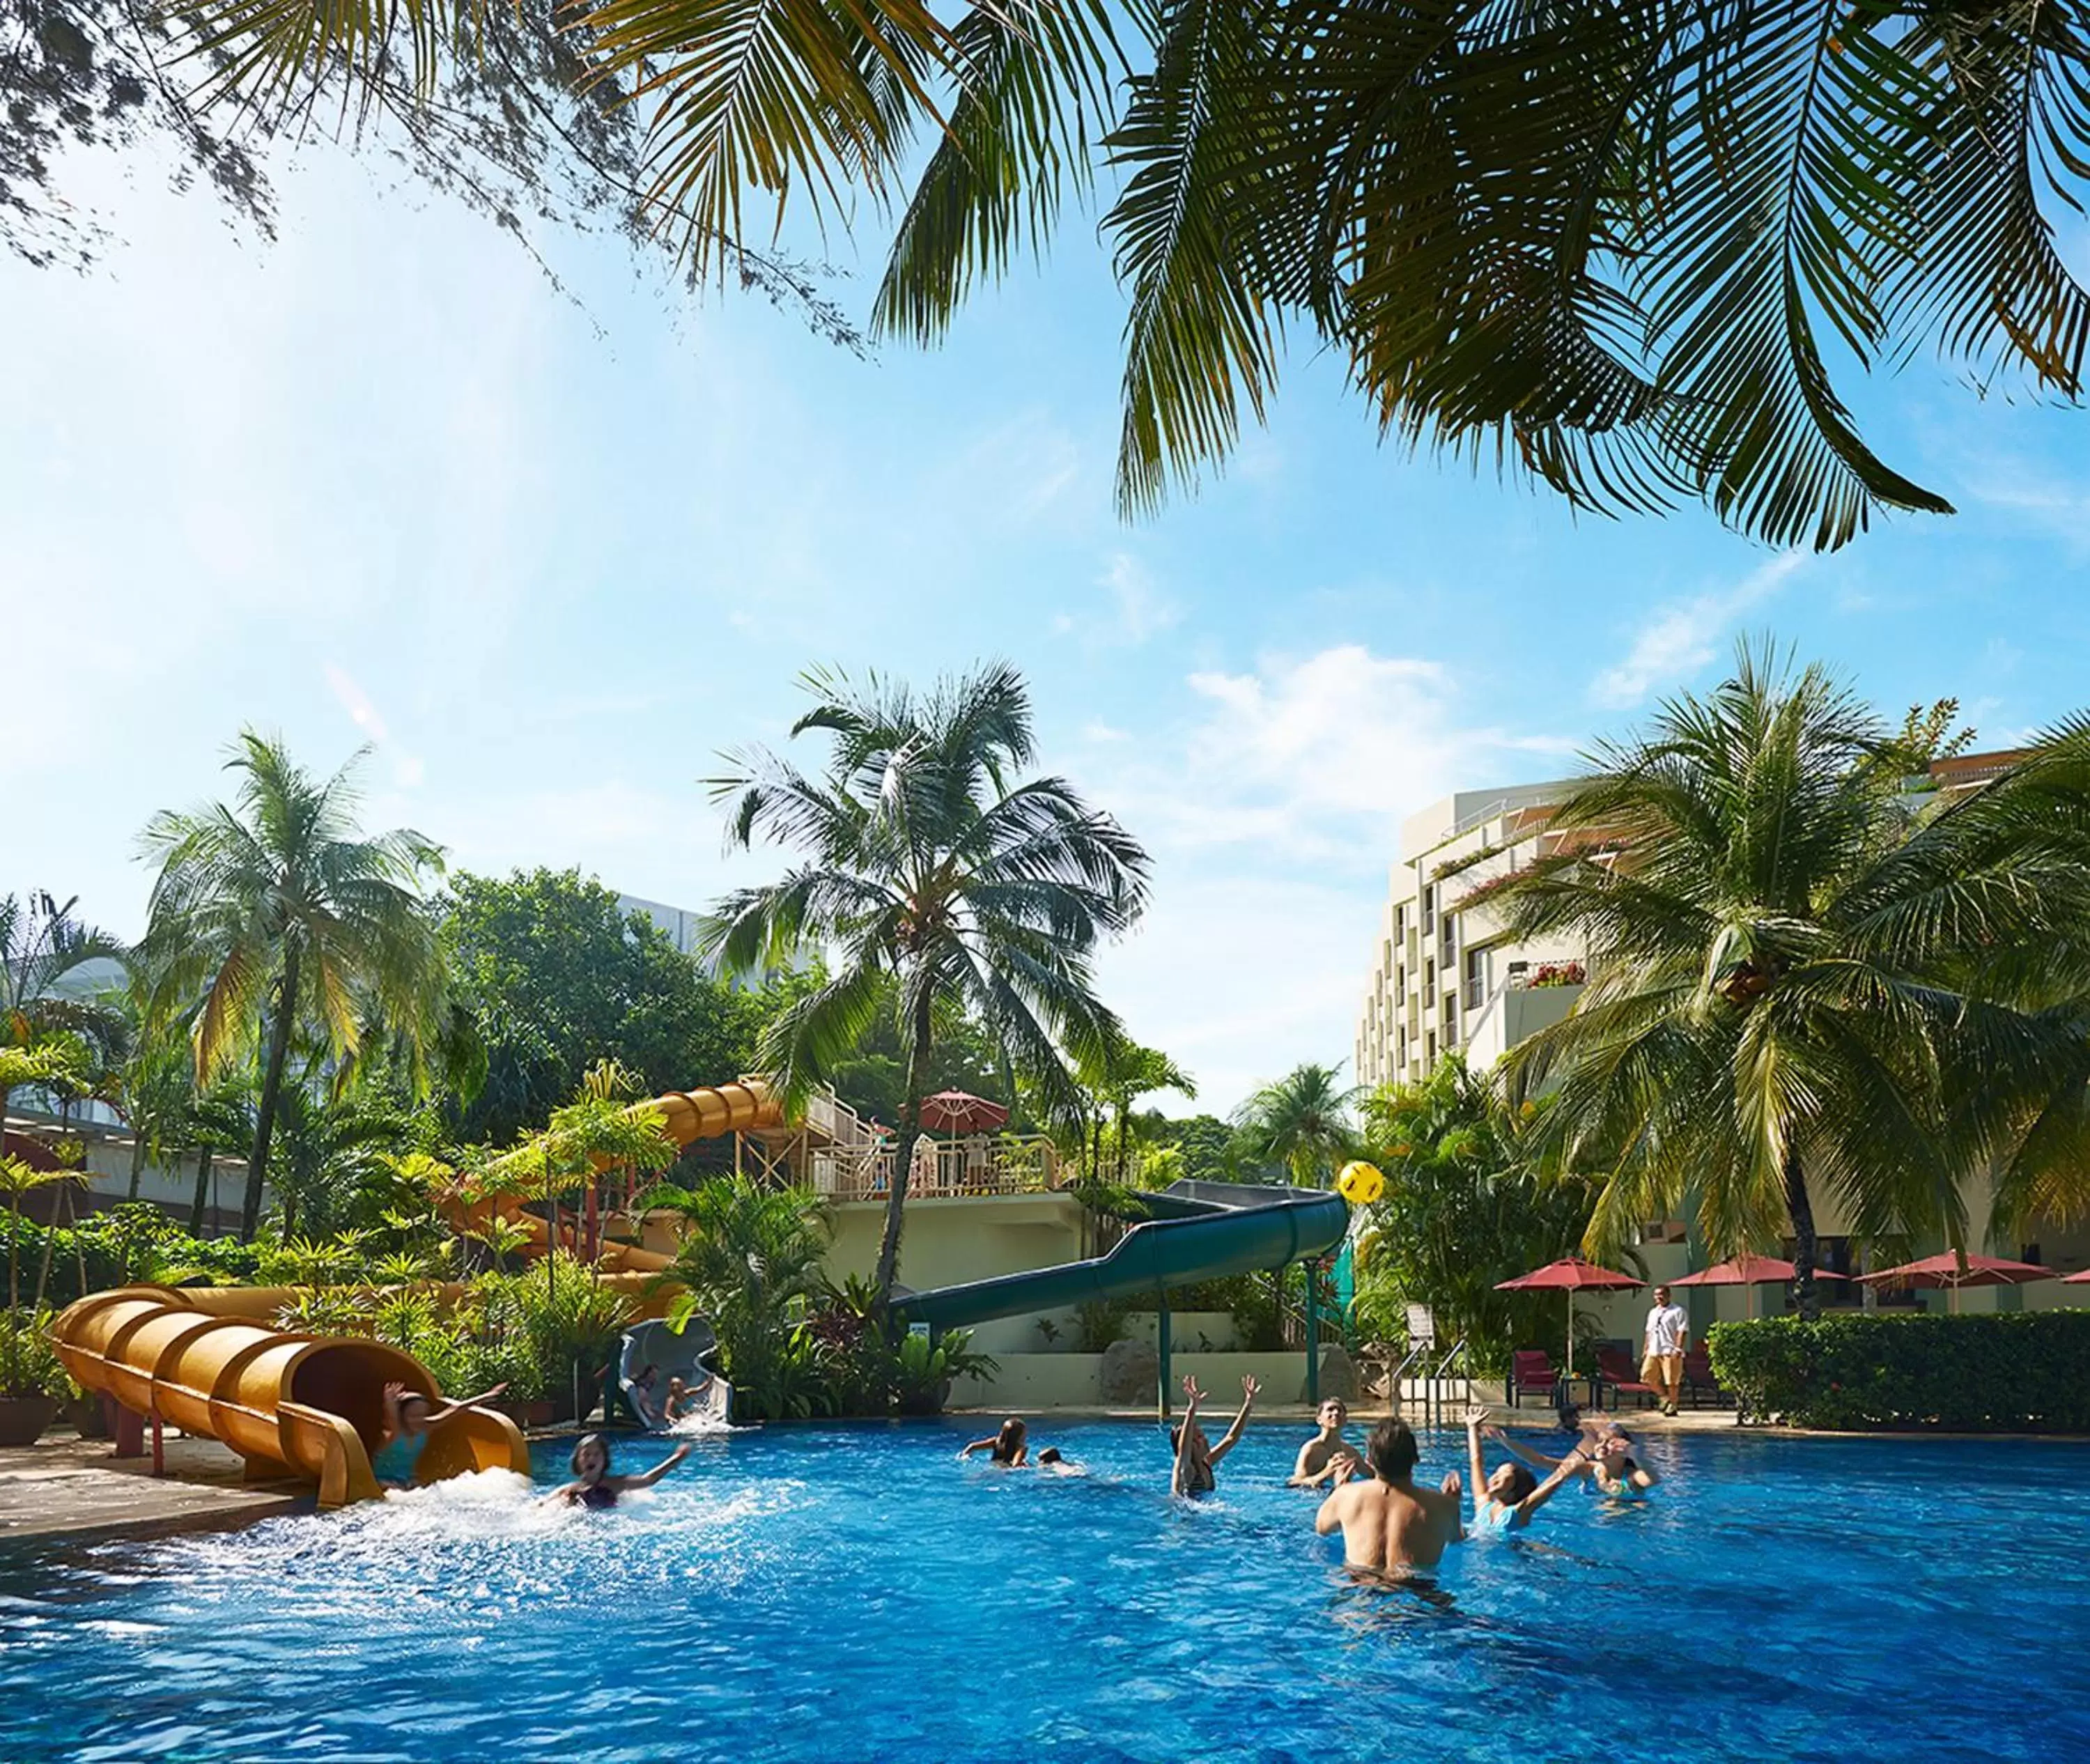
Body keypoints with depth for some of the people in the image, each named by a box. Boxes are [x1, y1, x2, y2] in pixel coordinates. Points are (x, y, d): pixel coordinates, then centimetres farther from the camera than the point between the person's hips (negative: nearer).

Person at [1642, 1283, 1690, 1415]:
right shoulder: (1653, 1312, 20)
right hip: (1653, 1351, 7)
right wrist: (1645, 1349, 18)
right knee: (1647, 1376, -1)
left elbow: (1682, 1331, -9)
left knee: (1671, 1380, -4)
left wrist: (1678, 1349, -18)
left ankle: (1672, 1406, 8)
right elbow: (1648, 1332, 24)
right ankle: (1665, 1396, 19)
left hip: (1670, 1351, -7)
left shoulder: (1678, 1311, -2)